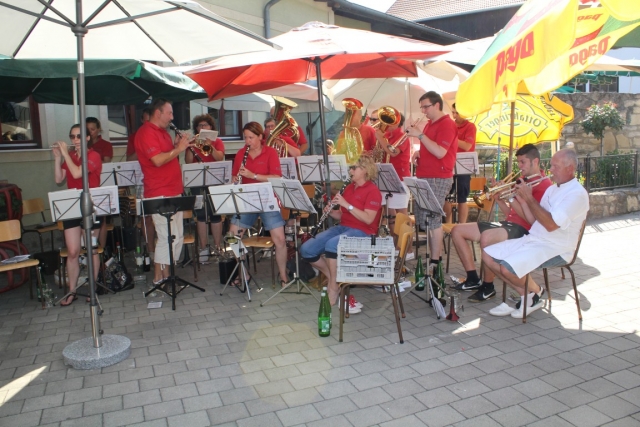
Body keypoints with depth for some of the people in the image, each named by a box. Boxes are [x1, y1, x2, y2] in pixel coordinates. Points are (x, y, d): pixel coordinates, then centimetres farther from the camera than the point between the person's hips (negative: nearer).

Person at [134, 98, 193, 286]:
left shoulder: (162, 131, 18)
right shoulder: (146, 132, -12)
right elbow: (158, 160, -24)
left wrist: (176, 146, 5)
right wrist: (178, 149, -15)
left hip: (173, 192, 10)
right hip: (160, 194, -10)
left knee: (177, 236, 12)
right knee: (168, 237, -8)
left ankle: (167, 274, 22)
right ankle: (158, 278, 3)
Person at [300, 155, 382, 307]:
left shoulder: (372, 191, -8)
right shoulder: (348, 188, 14)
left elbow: (368, 219, -20)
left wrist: (347, 204, -22)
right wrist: (330, 212, -2)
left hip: (361, 232, -8)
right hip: (342, 227, 8)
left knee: (331, 245, -38)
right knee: (306, 249, -9)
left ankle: (334, 287, -18)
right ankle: (332, 277, 9)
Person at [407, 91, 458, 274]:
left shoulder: (447, 124, -12)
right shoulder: (430, 124, 16)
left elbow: (440, 152, -24)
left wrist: (420, 135, -22)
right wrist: (419, 152, 7)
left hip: (438, 179, -10)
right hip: (425, 177, 10)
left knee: (433, 220, -9)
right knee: (423, 219, 12)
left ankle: (435, 261, -2)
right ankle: (429, 255, 21)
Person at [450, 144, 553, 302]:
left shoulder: (543, 184, -5)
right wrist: (499, 199, 1)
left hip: (523, 230, -9)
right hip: (508, 224, 9)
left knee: (486, 237, -38)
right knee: (457, 231, 1)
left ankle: (488, 287, -18)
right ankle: (473, 279, 3)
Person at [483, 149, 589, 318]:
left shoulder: (577, 193, -13)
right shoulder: (552, 189, 14)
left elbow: (551, 224, -25)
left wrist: (529, 198, -19)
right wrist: (522, 200, 1)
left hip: (554, 249, -9)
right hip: (532, 239, 9)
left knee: (507, 268, -28)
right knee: (488, 255, -2)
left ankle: (535, 291, 5)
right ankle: (524, 294, 6)